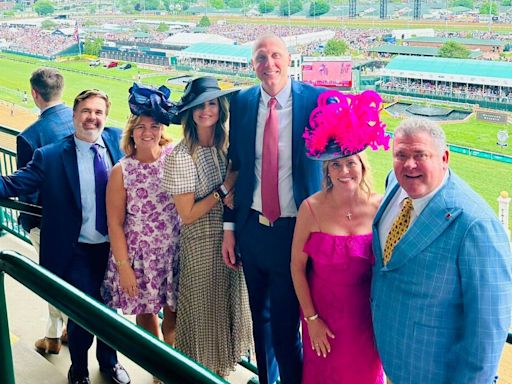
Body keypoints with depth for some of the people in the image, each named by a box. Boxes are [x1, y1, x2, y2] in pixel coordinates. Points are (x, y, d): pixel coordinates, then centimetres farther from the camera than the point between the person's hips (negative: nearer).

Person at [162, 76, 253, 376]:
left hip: (229, 238, 6)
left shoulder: (226, 144, -2)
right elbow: (188, 215, -17)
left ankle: (221, 363, 42)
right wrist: (224, 190, -18)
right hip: (201, 243, -5)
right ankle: (203, 368, 34)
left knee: (229, 301, 19)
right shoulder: (182, 156, -19)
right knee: (205, 306, 11)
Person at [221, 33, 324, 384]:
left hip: (295, 231, -4)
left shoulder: (317, 101, -10)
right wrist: (230, 227, 7)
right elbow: (236, 167, 7)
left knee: (286, 329, -2)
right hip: (252, 228, 4)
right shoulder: (241, 103, 1)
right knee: (260, 317, 20)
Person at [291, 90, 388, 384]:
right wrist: (311, 319, -6)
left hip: (367, 316, 1)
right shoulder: (312, 208, -15)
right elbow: (297, 266, -8)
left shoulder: (381, 208, -13)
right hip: (322, 315, 0)